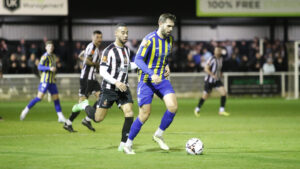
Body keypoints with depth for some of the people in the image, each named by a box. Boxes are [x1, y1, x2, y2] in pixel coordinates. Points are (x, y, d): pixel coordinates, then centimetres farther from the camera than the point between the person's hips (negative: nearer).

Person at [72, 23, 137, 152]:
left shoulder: (126, 49, 10)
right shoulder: (109, 51, -13)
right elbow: (102, 71, -17)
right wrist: (116, 82, -28)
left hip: (123, 88, 5)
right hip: (109, 89, -5)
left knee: (129, 113, -13)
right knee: (98, 118, -1)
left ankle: (123, 144, -6)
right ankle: (84, 106, 31)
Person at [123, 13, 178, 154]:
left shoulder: (170, 39, 5)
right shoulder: (149, 40, -16)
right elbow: (138, 60, -20)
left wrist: (166, 66, 4)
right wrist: (152, 74, -31)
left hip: (162, 80, 6)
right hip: (146, 81, -6)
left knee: (173, 107, -15)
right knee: (144, 115, -4)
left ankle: (159, 135, 6)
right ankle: (128, 144, 13)